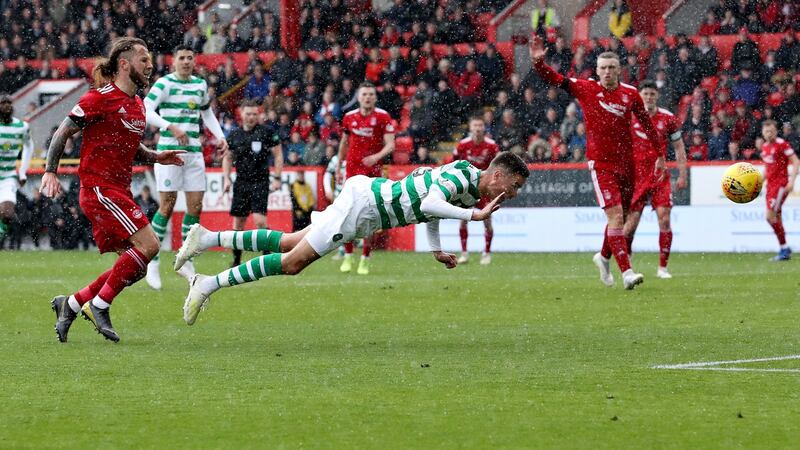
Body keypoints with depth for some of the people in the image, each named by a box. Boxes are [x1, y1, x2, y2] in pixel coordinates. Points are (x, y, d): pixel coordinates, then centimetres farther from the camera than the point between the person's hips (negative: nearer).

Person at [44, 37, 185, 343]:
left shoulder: (137, 105, 16)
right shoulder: (101, 98, -10)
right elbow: (62, 132, -7)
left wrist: (156, 157, 10)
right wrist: (50, 172, -16)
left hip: (119, 192, 9)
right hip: (99, 188, -9)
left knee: (133, 267, 5)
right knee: (148, 244, -20)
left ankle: (71, 305, 14)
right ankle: (99, 306, -11)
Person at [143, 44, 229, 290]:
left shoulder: (200, 84, 13)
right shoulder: (164, 84, -6)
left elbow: (207, 112, 28)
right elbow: (146, 110, -16)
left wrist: (220, 136, 14)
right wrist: (170, 127, -27)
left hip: (194, 152, 6)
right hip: (169, 150, -6)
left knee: (196, 207, 2)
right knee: (167, 207, -9)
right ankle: (152, 263, -1)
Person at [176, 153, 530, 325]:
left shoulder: (469, 180, 10)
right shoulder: (462, 176, -20)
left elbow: (429, 204, 27)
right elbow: (429, 204, -37)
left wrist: (436, 250, 19)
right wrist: (473, 215, -34)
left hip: (368, 194, 9)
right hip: (361, 204, -9)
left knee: (289, 245, 13)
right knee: (293, 263, -7)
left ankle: (208, 238, 14)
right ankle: (209, 285, -4)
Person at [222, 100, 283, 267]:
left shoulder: (266, 132, -3)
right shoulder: (234, 135, 8)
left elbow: (278, 155, 2)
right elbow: (227, 157, 19)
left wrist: (277, 178, -5)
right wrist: (226, 178, 8)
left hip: (260, 182, -4)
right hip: (241, 183, 4)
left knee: (259, 219, -17)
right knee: (238, 222, 7)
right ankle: (236, 260, 17)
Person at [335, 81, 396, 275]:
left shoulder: (383, 117, -4)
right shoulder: (350, 117, 6)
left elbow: (390, 144, -9)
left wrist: (376, 156, -26)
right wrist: (338, 166, 19)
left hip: (373, 171, -2)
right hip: (352, 171, 2)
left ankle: (365, 259, 7)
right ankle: (348, 256, 6)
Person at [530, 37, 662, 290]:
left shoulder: (631, 94, 3)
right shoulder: (586, 89, -3)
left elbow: (647, 124, 13)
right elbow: (555, 80, -7)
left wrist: (660, 154, 17)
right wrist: (538, 62, -26)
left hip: (626, 162, 4)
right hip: (601, 162, -4)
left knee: (621, 217, 13)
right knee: (615, 216, -15)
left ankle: (604, 257, 39)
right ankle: (626, 272, -19)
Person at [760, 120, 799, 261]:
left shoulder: (782, 144, -11)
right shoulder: (765, 147, 13)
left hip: (781, 185, -8)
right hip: (771, 185, 8)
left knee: (770, 215, -15)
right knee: (776, 218, 7)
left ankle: (784, 248, -8)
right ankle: (785, 250, 13)